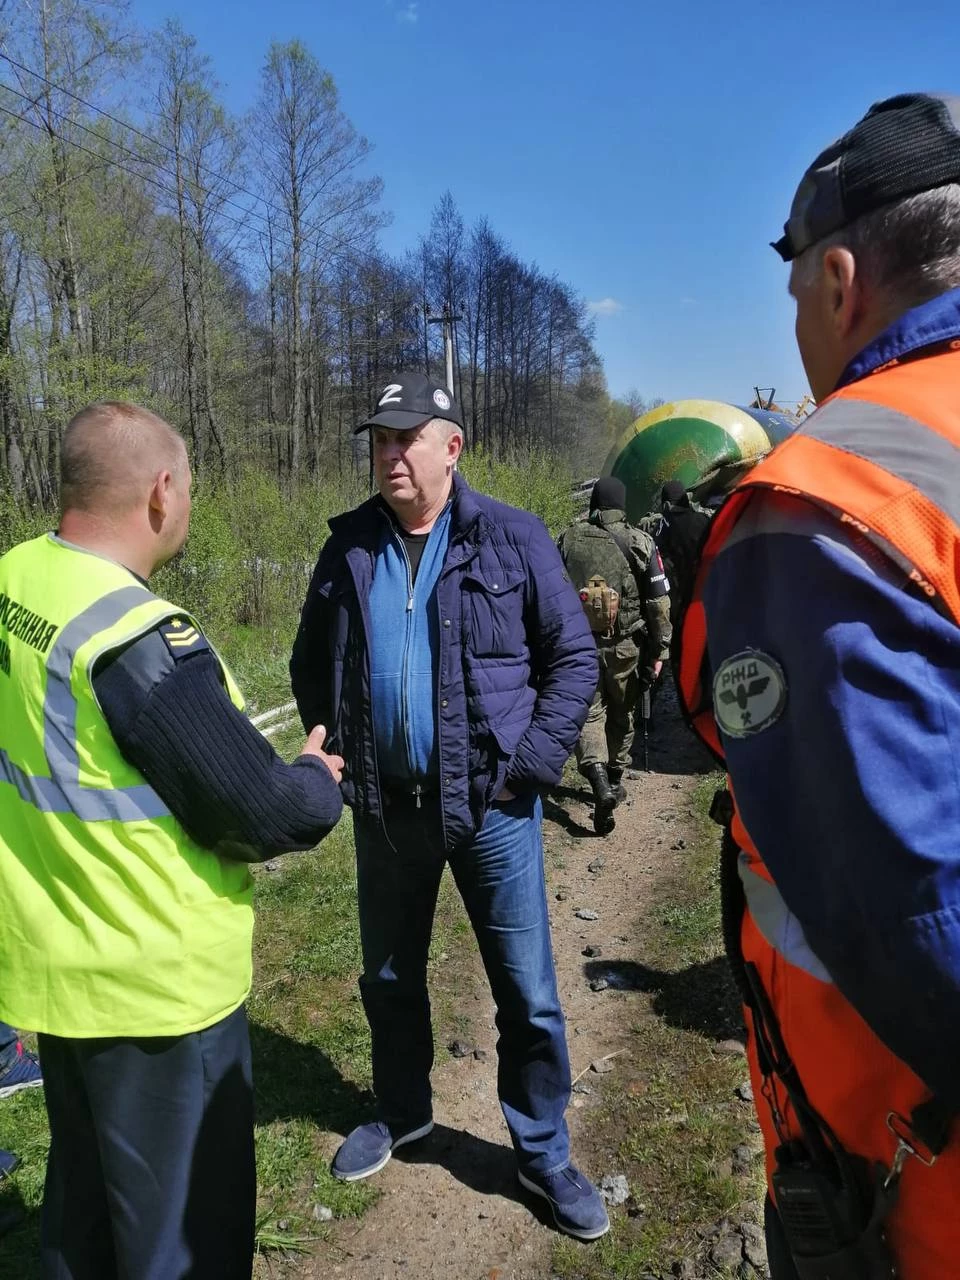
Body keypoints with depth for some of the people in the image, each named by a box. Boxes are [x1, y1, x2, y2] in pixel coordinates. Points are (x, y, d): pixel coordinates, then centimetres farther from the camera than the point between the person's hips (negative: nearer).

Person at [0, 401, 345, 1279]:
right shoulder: (140, 640, -28)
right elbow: (265, 816, -23)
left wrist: (238, 745, 8)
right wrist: (316, 779, -2)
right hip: (155, 983, -8)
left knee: (84, 1192, 28)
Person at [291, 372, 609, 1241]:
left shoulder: (511, 538, -7)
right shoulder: (350, 545, 3)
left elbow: (574, 656, -4)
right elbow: (311, 662, 12)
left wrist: (532, 760, -11)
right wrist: (333, 751, 2)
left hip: (490, 806, -3)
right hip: (386, 806, 3)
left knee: (527, 989, 8)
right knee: (389, 977, 20)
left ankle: (545, 1155, 31)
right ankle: (401, 1114, 46)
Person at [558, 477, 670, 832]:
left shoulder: (569, 539, 0)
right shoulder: (641, 543, -4)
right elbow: (659, 603, -6)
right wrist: (659, 650, 1)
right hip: (626, 647, 0)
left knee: (588, 713, 4)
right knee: (620, 715, 18)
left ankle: (600, 783, -16)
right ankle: (615, 780, 31)